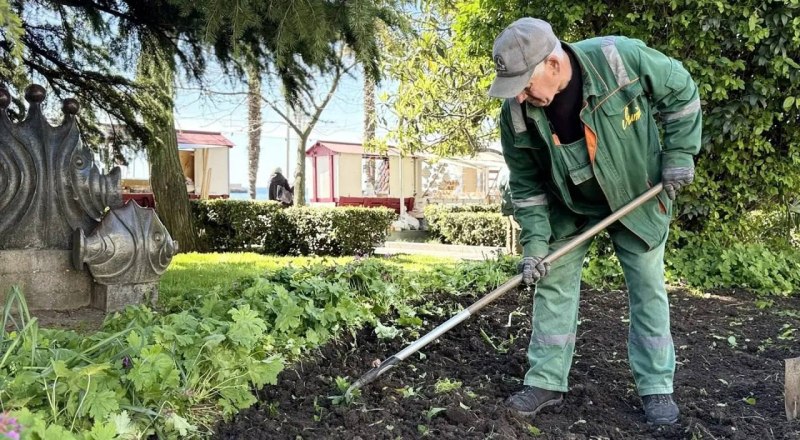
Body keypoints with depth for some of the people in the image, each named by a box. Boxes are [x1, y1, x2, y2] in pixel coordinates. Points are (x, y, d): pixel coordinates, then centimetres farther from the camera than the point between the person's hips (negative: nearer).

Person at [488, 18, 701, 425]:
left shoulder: (623, 58, -32)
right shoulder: (516, 113, -24)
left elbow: (681, 91, -11)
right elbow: (525, 184, -11)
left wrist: (679, 154, -13)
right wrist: (534, 244, -15)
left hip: (637, 196, -1)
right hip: (568, 206, 2)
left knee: (647, 288, 4)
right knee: (552, 285, 0)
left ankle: (656, 387, 18)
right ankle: (546, 382, 13)